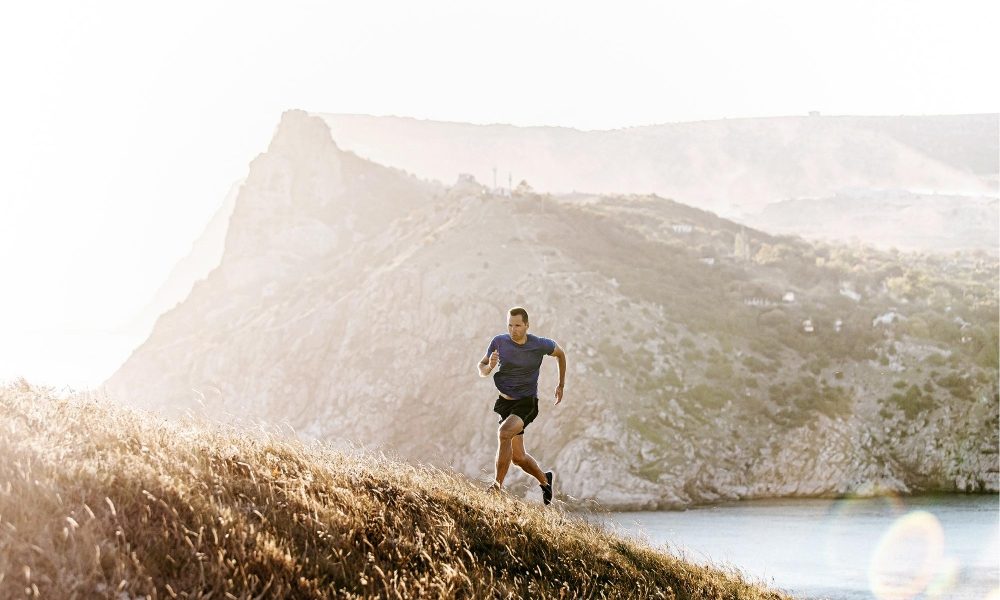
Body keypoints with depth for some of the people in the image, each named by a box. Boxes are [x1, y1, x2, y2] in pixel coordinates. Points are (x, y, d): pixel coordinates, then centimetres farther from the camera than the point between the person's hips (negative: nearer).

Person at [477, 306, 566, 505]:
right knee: (518, 457, 12)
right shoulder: (499, 342, -6)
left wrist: (561, 385, 17)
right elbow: (481, 370, 2)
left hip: (527, 402, -4)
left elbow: (560, 353, 11)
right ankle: (545, 480, 40)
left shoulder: (540, 345, -11)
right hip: (505, 401, 4)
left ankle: (497, 484, -28)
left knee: (504, 433, -32)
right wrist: (489, 366, -22)